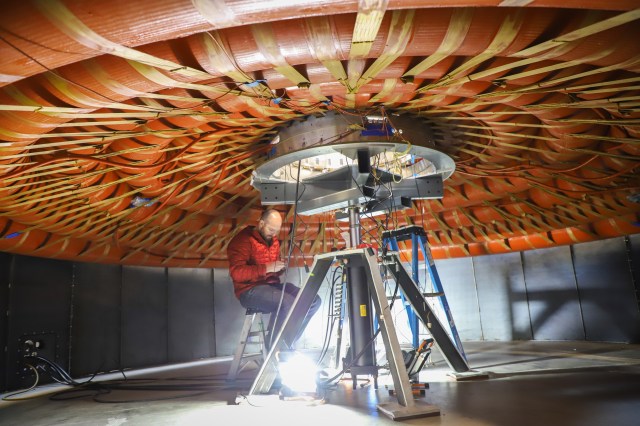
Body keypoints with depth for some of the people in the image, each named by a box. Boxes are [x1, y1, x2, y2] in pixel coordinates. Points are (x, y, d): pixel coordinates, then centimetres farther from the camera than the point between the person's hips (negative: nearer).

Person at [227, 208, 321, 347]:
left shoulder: (273, 241, 15)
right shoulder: (242, 240, -11)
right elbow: (236, 272, -22)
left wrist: (279, 268, 4)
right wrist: (267, 268, -26)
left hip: (272, 284, 9)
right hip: (251, 289, -8)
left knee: (314, 300, -7)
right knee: (288, 303, -34)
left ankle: (287, 343, -3)